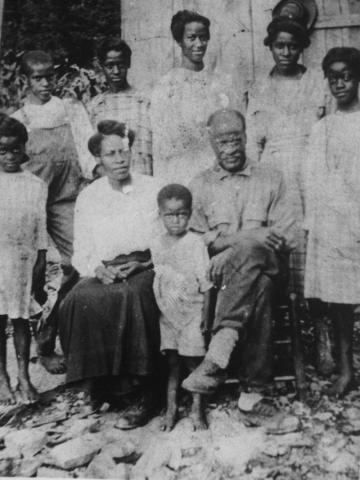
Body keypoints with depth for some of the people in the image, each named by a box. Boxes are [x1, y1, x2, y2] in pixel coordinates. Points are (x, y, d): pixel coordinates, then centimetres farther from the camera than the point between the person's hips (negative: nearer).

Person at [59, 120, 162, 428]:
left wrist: (141, 265, -11)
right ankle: (100, 379, -14)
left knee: (131, 295, -35)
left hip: (146, 270, -2)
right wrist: (100, 270, -12)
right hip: (104, 273, 2)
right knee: (81, 299, -30)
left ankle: (139, 390, -25)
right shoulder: (87, 198, 10)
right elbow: (81, 254, 9)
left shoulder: (153, 189, 6)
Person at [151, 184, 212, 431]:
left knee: (193, 360, 3)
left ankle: (197, 408, 18)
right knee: (172, 360, 9)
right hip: (167, 312, 4)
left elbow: (206, 283, -9)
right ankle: (171, 408, 20)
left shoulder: (195, 243, -10)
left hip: (191, 311, -3)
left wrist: (205, 314, -10)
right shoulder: (156, 245, 4)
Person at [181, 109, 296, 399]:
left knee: (249, 251, -37)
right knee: (259, 284, -36)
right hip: (220, 269, 0)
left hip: (268, 262, 0)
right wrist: (243, 236, -13)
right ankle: (258, 379, -36)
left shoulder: (271, 178, 15)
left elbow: (288, 235, 5)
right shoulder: (200, 185, 16)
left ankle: (220, 349, -43)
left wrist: (236, 245, -13)